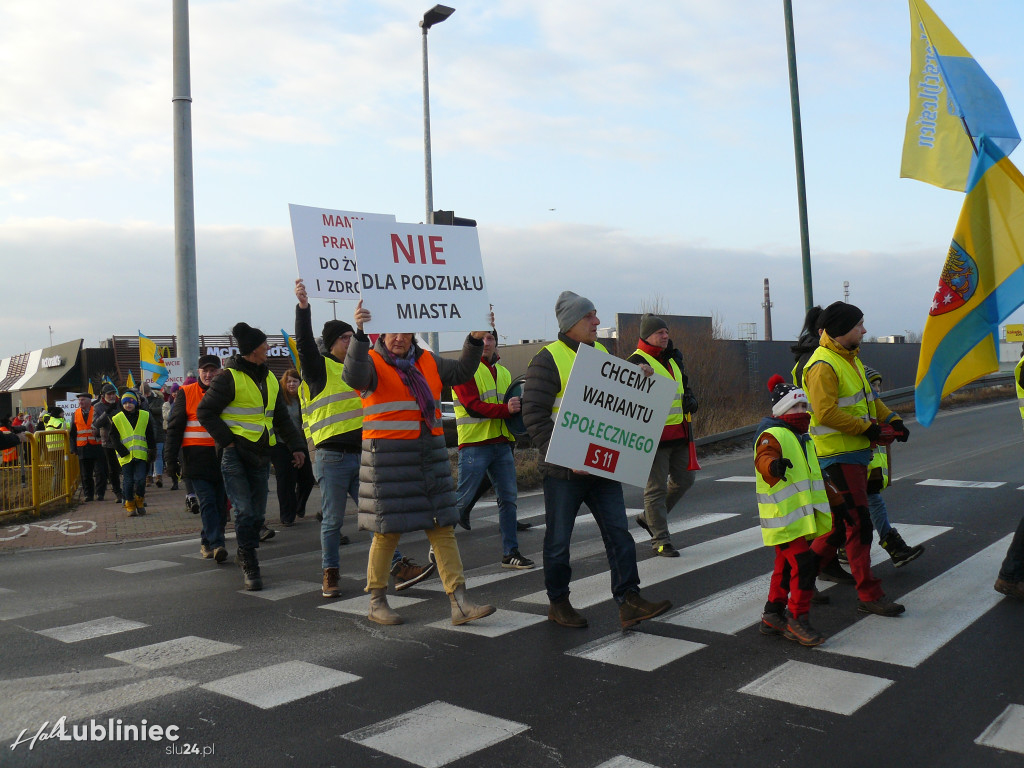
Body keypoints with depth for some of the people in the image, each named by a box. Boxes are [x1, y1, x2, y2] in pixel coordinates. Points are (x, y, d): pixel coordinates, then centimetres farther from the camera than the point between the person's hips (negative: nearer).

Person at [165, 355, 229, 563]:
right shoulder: (186, 393, 3)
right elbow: (174, 427, 2)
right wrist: (171, 458, -3)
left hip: (222, 456, 3)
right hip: (196, 458, -3)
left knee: (221, 503, 5)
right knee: (207, 502, -10)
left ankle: (207, 542, 18)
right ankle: (217, 544, -12)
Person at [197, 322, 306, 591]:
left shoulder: (269, 379, 15)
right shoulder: (230, 378, -6)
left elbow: (281, 417, 22)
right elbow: (205, 411, -6)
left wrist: (295, 445, 14)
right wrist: (227, 440, -13)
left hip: (261, 455, 6)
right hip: (234, 454, -6)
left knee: (258, 514, 9)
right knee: (244, 511, -11)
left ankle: (245, 556, 28)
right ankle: (249, 565, -2)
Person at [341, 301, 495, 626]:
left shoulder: (428, 362, 15)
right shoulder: (373, 362, -4)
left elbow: (461, 372, 17)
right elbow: (354, 376, -25)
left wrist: (475, 340, 3)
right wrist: (359, 334, -39)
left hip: (429, 456, 6)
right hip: (388, 458, -5)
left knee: (443, 527, 4)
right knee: (388, 530, 1)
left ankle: (459, 603, 7)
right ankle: (377, 602, 19)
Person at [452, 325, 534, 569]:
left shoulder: (503, 372, 20)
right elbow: (472, 406, -16)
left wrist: (518, 408, 3)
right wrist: (505, 409, -27)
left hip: (501, 443, 7)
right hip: (474, 445, -7)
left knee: (508, 497, 5)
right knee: (462, 498, -3)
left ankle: (510, 553, 13)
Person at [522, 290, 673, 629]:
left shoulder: (601, 353, 12)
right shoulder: (548, 359, -11)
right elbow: (534, 416, -16)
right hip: (564, 472, -6)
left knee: (618, 532, 2)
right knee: (558, 539, 7)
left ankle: (629, 602, 6)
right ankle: (558, 603, 23)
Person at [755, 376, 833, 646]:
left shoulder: (802, 437, 20)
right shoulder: (772, 435, -11)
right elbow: (763, 460, -32)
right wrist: (772, 465, -54)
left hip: (802, 517, 10)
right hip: (784, 519, -10)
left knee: (786, 566, 14)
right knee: (803, 563, -15)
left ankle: (772, 616, 23)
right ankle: (797, 619, -6)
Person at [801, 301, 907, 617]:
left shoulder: (850, 359, 17)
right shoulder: (823, 365, -16)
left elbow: (867, 398, 22)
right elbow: (826, 413, -24)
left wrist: (891, 419, 5)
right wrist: (867, 427, -17)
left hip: (856, 452, 10)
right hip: (838, 455, -10)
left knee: (843, 522, 15)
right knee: (858, 524, -6)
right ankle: (869, 595, 1)